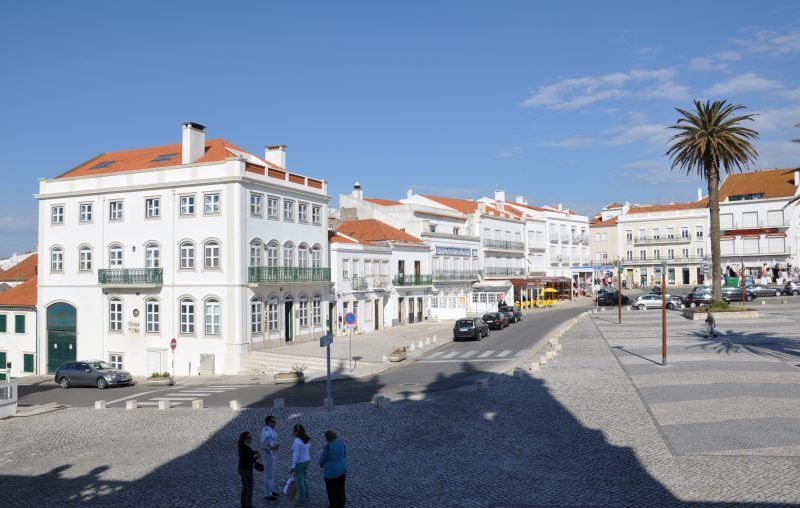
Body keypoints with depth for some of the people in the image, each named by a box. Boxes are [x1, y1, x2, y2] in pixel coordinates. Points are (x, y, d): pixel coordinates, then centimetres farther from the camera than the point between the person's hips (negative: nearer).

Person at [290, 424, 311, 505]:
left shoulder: (296, 442, -27)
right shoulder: (306, 438, -2)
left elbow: (295, 455, -26)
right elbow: (309, 450, 10)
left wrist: (293, 466, -20)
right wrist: (308, 459, 23)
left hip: (299, 463, -8)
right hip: (305, 461, 8)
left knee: (300, 481, 9)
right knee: (303, 479, 25)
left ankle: (301, 499, 23)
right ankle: (306, 496, 38)